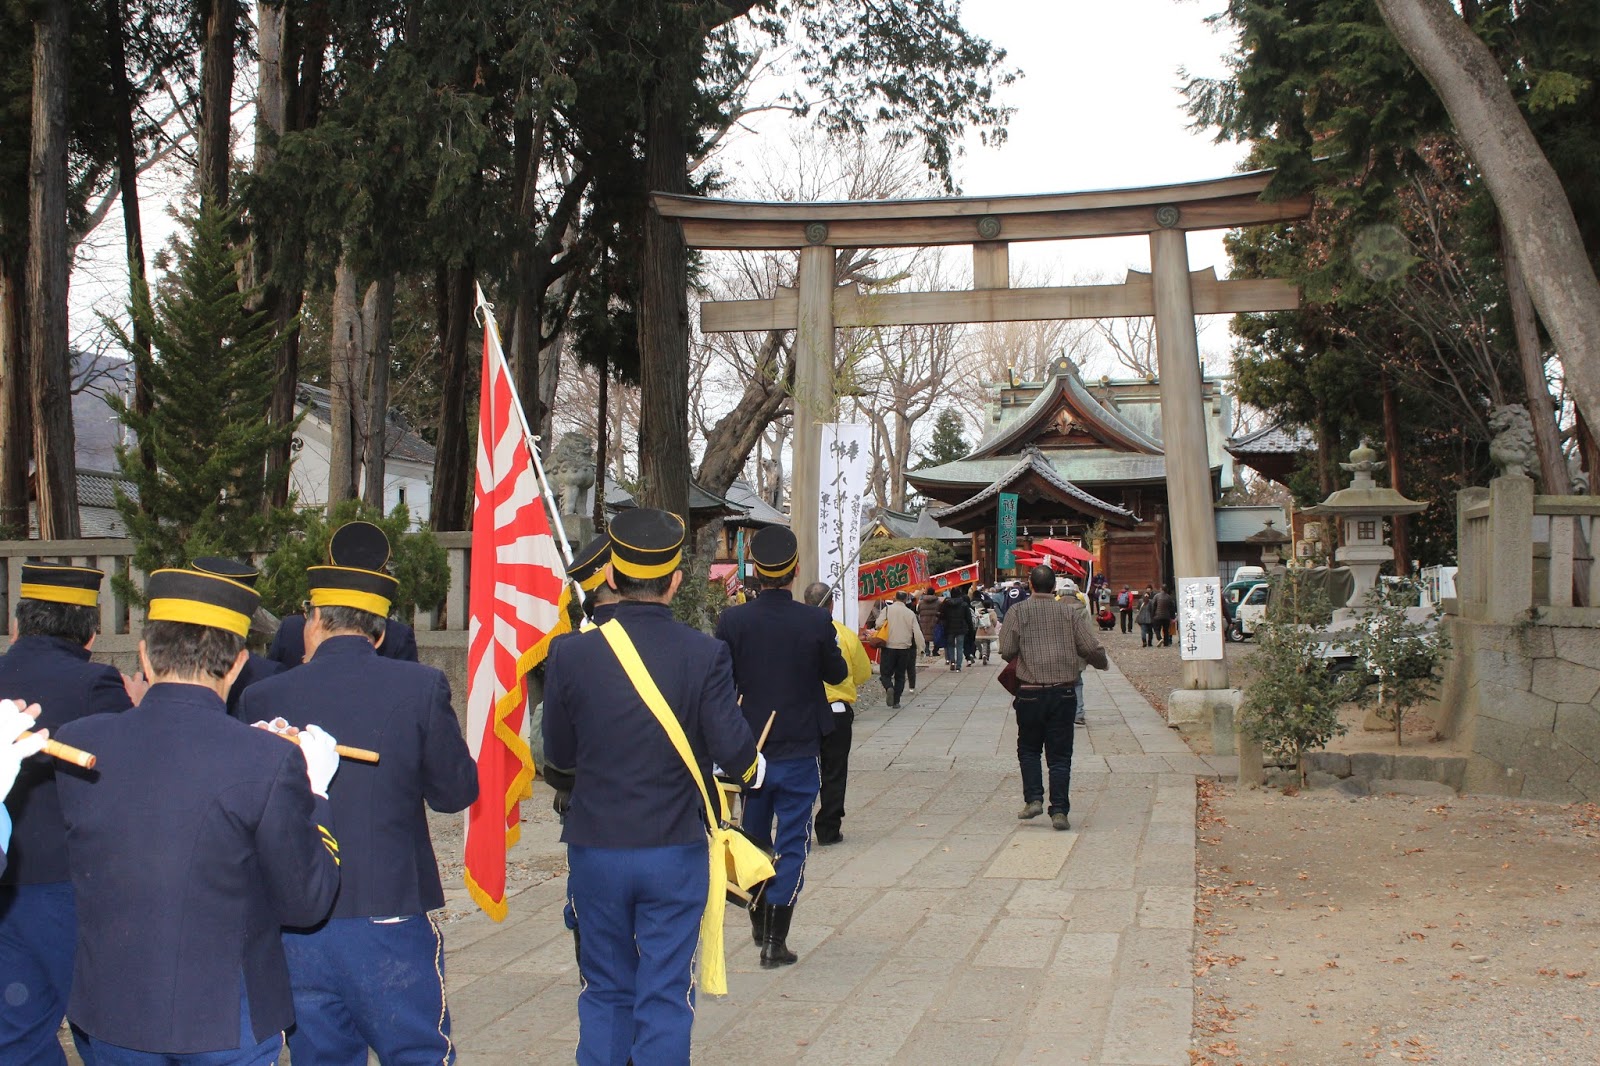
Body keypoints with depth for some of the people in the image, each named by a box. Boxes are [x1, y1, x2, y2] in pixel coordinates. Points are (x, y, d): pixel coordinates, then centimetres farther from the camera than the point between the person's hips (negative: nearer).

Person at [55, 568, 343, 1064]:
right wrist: (313, 792, 0)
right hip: (228, 1023, -3)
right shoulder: (270, 761, -20)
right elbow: (305, 904, -11)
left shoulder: (72, 743, -9)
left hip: (109, 1020, 3)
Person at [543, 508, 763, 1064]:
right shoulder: (705, 654, -13)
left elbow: (558, 753, 0)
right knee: (665, 995, 8)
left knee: (606, 992, 16)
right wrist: (755, 768, 12)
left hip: (596, 851, 1)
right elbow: (733, 750, -11)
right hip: (676, 852, -1)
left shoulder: (572, 653, -10)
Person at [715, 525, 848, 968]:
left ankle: (760, 920, 34)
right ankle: (775, 940, 3)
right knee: (792, 844, 6)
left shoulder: (732, 621, -10)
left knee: (754, 837, 21)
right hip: (800, 751, -2)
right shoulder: (816, 622, -13)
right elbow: (837, 673, 3)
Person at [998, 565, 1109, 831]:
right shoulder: (1071, 611, 2)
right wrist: (1102, 663, 19)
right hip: (1063, 692, 1)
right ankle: (1059, 811, 0)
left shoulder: (1018, 612, -2)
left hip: (1030, 692, -1)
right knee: (1060, 754, 5)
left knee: (1028, 749, 16)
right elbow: (1091, 648, -2)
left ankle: (1033, 799, 3)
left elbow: (1007, 652, -6)